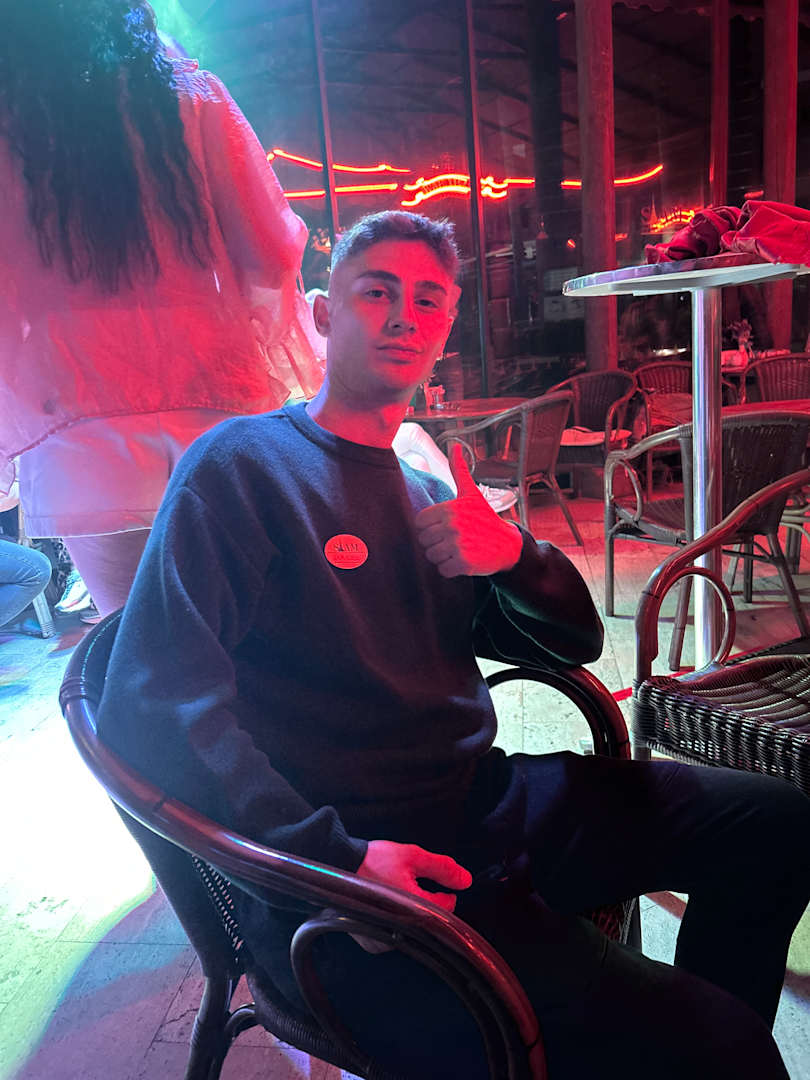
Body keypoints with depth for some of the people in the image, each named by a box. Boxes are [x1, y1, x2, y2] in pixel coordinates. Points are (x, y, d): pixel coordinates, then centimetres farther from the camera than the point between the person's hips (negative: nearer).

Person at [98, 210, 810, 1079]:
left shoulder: (426, 492, 16)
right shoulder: (240, 466, -6)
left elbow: (574, 643, 16)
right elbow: (151, 711, -16)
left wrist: (511, 558, -6)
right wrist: (340, 859, -23)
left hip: (482, 801, 8)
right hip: (344, 894, -7)